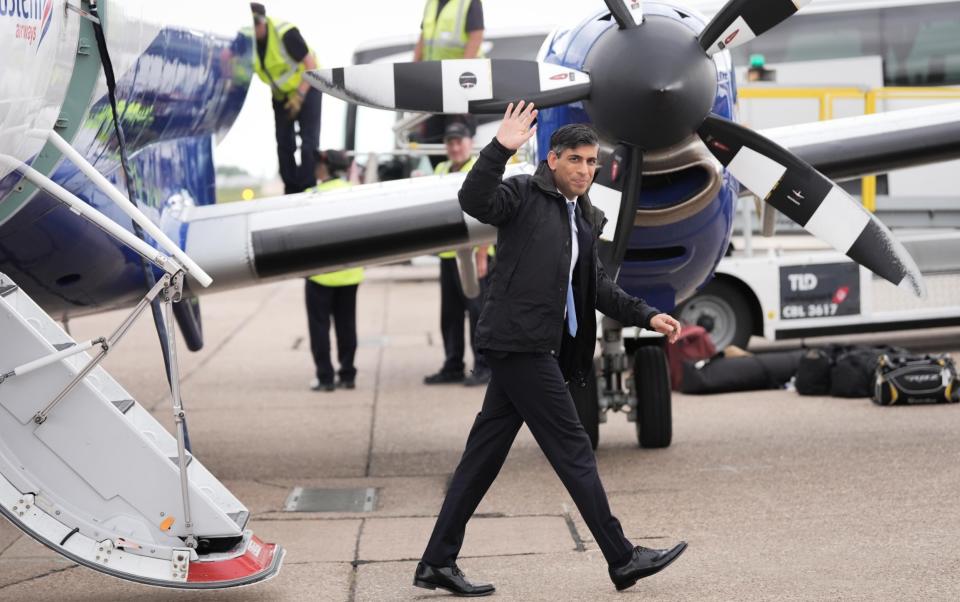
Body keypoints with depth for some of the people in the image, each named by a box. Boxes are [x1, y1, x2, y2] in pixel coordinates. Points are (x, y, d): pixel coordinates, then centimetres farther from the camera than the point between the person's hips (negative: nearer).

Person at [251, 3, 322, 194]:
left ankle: (308, 188, -7)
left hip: (306, 88, -6)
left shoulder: (285, 34, -31)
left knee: (309, 141, -10)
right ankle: (292, 188, 11)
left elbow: (311, 64, -25)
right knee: (284, 142, 4)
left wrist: (300, 96, -27)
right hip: (281, 94, 6)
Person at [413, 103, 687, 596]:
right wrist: (499, 149, -34)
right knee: (572, 450, -5)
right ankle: (622, 560, 1)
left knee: (484, 454, 9)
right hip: (518, 341, -9)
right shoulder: (525, 194, -4)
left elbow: (598, 288, 25)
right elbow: (474, 202, -23)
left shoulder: (585, 220, 20)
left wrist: (647, 316, 16)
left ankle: (437, 562, 12)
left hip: (537, 347, 9)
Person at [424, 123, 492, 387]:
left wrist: (481, 256, -19)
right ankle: (452, 367, 19)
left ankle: (483, 367, 0)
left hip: (472, 253, -8)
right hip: (448, 254, 8)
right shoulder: (441, 170, 16)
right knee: (450, 314, 11)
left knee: (477, 310, -5)